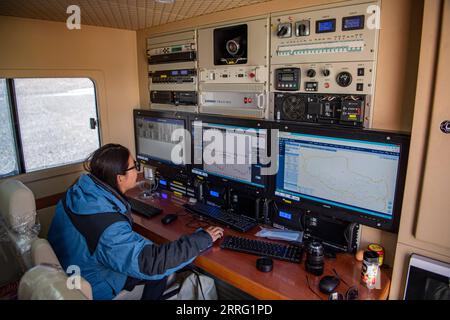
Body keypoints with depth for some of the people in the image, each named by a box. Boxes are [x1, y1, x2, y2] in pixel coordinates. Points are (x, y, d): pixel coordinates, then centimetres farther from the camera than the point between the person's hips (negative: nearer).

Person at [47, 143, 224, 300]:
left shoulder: (78, 190, -12)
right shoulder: (109, 230, -39)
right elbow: (153, 263, -39)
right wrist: (204, 238, -31)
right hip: (92, 289, -8)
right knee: (160, 272, 3)